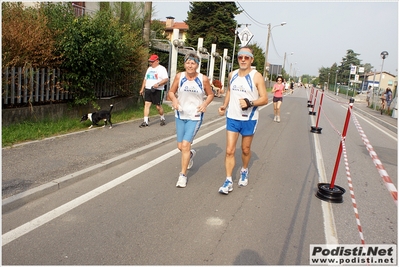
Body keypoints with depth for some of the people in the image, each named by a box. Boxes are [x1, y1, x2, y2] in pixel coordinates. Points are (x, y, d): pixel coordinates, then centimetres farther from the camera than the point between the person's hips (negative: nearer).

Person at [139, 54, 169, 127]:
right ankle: (145, 122, -3)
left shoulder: (161, 69, -4)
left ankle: (163, 119, 25)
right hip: (148, 90, 6)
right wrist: (142, 89, 19)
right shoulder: (149, 69, 18)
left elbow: (166, 79, -14)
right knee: (147, 104, -4)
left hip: (157, 90, -6)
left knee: (158, 106, 1)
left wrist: (158, 84, -27)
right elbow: (145, 79, 24)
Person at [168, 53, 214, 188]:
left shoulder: (203, 79, -6)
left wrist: (205, 104, -13)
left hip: (195, 117, -3)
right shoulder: (179, 76, -2)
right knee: (180, 146, 10)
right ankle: (190, 154, 47)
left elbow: (210, 94, 6)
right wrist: (174, 100, -15)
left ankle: (183, 175, 3)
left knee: (185, 145, -12)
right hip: (180, 115, 3)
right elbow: (171, 92, 7)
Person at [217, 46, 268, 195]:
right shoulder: (232, 75, 5)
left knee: (245, 149, 13)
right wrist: (224, 106, 9)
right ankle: (228, 181, 4)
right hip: (232, 118, 3)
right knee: (229, 150, -2)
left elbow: (264, 99, -11)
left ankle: (244, 171, 39)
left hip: (249, 119, -3)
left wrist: (249, 103, -27)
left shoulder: (256, 77, -10)